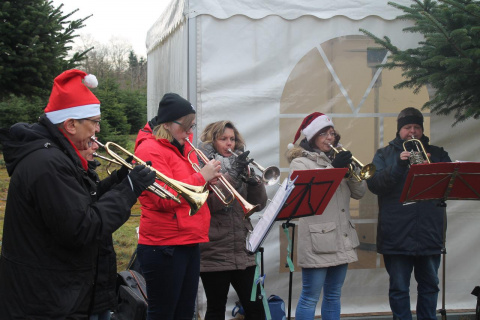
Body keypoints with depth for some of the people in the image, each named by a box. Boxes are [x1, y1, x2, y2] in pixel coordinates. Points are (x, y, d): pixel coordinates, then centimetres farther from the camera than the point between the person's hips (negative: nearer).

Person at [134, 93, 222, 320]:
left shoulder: (183, 148, 16)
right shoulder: (150, 150, -10)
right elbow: (165, 199, -19)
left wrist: (209, 180, 2)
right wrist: (201, 177, -16)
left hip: (189, 243, 9)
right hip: (163, 247, -9)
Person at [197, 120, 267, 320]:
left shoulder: (239, 165, 13)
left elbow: (259, 204, 6)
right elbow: (207, 203, -18)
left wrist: (253, 180, -12)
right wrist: (232, 174, -22)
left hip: (243, 252, 5)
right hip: (214, 254, -4)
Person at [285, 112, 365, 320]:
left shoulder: (337, 158, 16)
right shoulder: (300, 162, -2)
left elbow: (359, 193, 10)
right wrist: (334, 168, -21)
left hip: (342, 238, 7)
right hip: (318, 240, -7)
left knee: (333, 295, 12)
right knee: (310, 297, -4)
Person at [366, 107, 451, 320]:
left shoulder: (437, 154, 14)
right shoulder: (385, 154, 8)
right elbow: (374, 184, -6)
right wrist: (399, 165, -18)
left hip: (429, 234, 2)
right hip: (397, 236, -2)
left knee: (430, 286, 10)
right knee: (399, 288, 3)